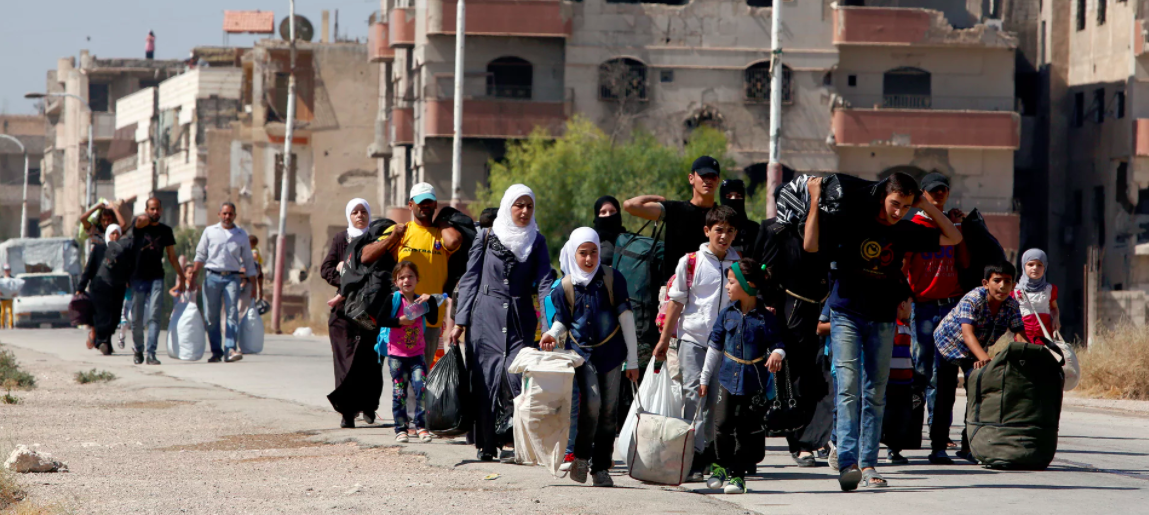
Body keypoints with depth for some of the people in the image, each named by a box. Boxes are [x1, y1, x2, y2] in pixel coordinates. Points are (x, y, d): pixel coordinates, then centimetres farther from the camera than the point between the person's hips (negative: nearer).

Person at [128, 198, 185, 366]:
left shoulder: (165, 230, 9)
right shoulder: (139, 225, 0)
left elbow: (172, 256, 13)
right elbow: (142, 220, -28)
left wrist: (180, 275, 11)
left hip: (156, 278, 1)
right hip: (138, 278, -1)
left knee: (154, 317, -11)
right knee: (137, 319, 4)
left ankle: (151, 353, -15)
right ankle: (138, 350, 22)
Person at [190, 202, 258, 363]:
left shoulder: (242, 235, 12)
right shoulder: (210, 231, 11)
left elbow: (248, 260, 16)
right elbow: (200, 255, 11)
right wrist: (194, 277, 4)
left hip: (232, 278, 0)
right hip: (212, 277, 0)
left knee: (232, 313, -14)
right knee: (212, 316, 0)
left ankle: (230, 349, -19)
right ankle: (216, 351, 7)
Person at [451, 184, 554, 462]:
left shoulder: (536, 241, 7)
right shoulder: (486, 237, 5)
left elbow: (544, 283, 0)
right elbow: (470, 280, 8)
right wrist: (461, 321, 2)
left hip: (520, 319, 0)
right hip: (486, 318, 0)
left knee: (520, 377, -14)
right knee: (485, 379, 0)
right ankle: (485, 444, 8)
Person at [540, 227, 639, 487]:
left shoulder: (612, 279, -2)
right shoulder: (565, 287, 1)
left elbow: (626, 319, 1)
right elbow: (562, 321, 10)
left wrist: (632, 360, 0)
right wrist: (553, 335, -15)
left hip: (611, 353, 1)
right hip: (582, 353, -1)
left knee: (608, 410, 1)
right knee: (591, 402, -20)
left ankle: (601, 468, 10)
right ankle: (581, 456, -2)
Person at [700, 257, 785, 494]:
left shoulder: (766, 317, -6)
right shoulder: (727, 314, 5)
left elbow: (777, 343, -3)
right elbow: (714, 346, 12)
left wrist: (776, 354, -28)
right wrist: (705, 378, 14)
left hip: (755, 382, -3)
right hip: (728, 378, 3)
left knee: (747, 429, 0)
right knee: (722, 425, 0)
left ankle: (738, 473, 8)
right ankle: (723, 465, 19)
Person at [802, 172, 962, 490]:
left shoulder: (906, 233, 4)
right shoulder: (854, 224, -7)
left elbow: (953, 238, 13)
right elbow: (810, 245, -16)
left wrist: (927, 207, 3)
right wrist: (815, 201, -16)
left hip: (883, 321, 4)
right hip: (847, 316, -4)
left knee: (875, 393, 4)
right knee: (848, 387, -15)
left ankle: (868, 465, 7)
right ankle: (847, 462, -23)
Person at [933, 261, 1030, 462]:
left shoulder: (1012, 305, -17)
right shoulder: (973, 300, -34)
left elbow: (1020, 334, -21)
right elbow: (967, 332, -46)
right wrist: (984, 358, -62)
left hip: (975, 353, 5)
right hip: (948, 344, -5)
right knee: (945, 397, -7)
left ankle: (969, 446, 8)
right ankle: (938, 447, 1)